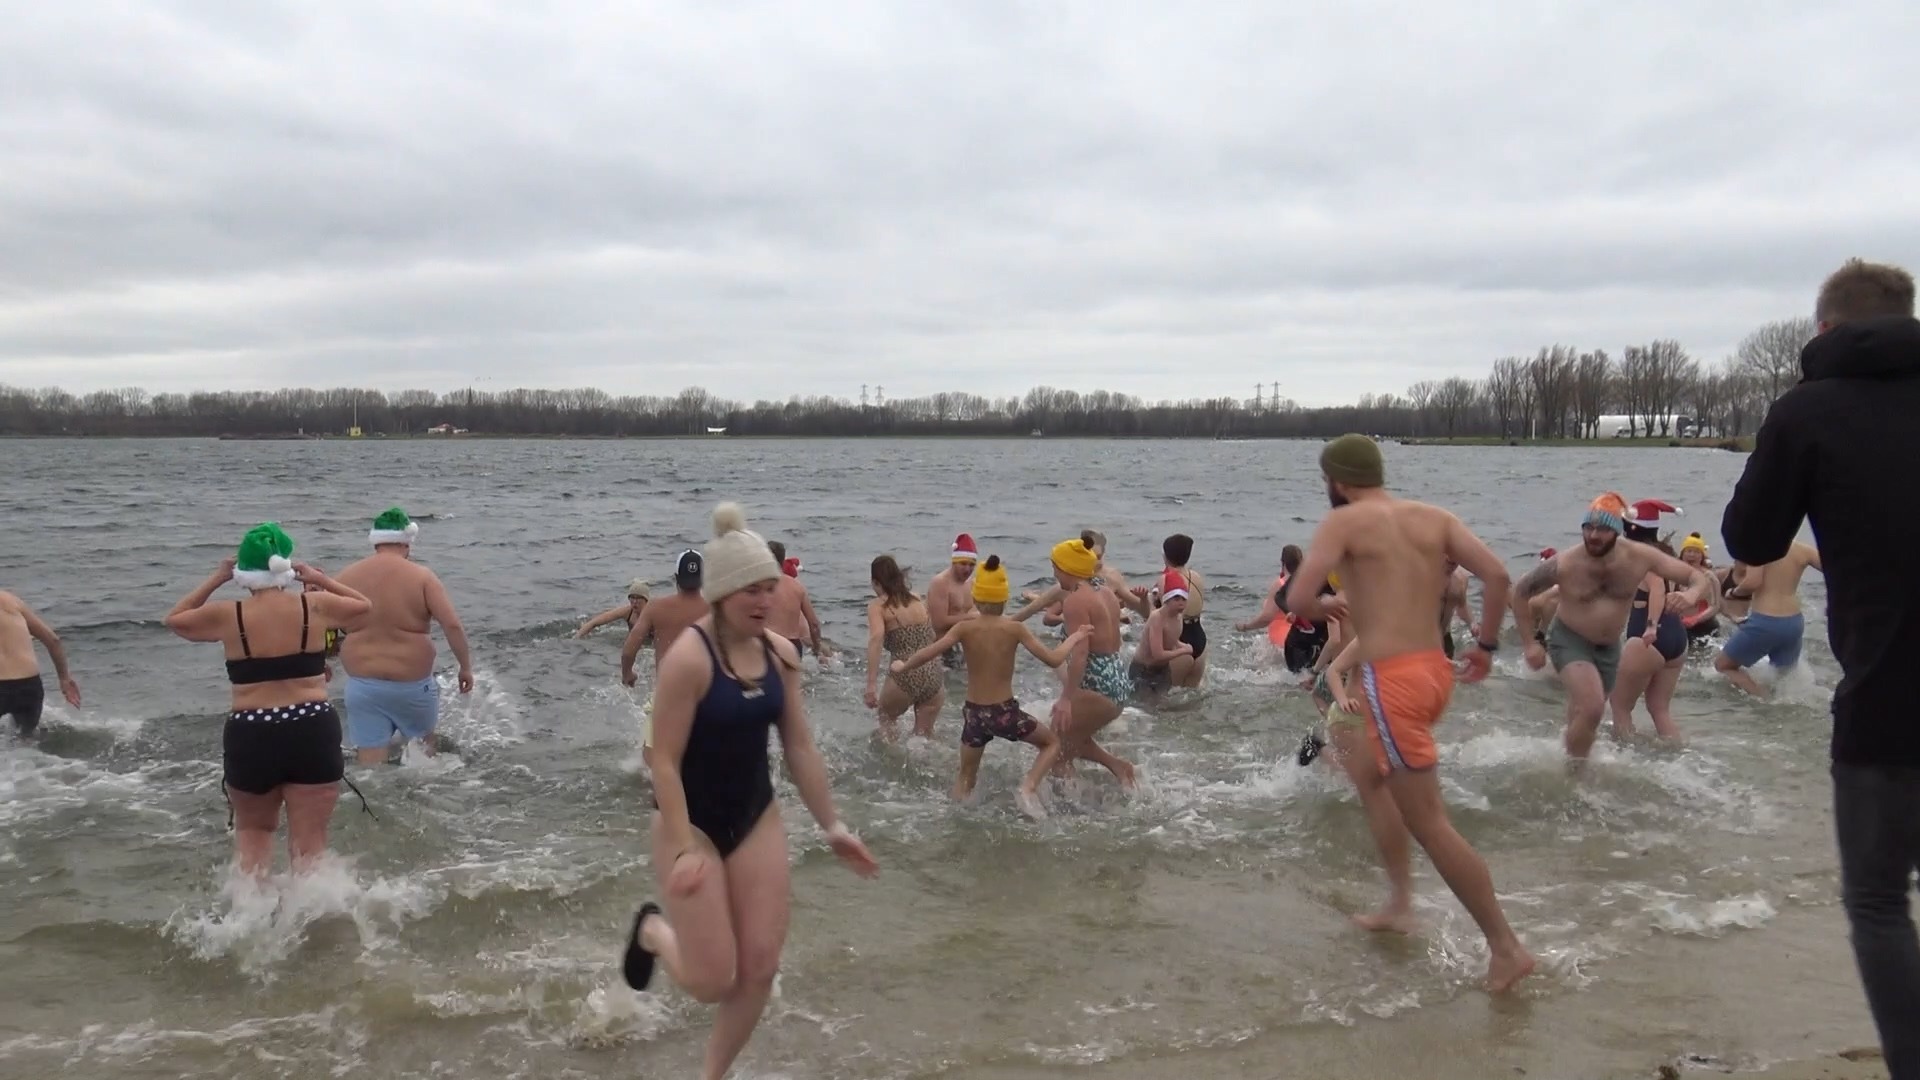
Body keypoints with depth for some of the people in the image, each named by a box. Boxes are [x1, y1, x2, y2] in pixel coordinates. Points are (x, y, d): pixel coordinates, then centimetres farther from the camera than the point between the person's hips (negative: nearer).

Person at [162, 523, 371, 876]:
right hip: (313, 730, 0)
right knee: (309, 840, 5)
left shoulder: (228, 616, -1)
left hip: (251, 736, 0)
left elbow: (174, 619, 20)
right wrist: (320, 579, 21)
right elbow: (364, 606, 20)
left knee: (252, 829, 24)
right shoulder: (315, 606, -1)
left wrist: (215, 580, 20)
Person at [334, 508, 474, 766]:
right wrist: (466, 666, -5)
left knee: (370, 762, 5)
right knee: (424, 739, 27)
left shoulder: (347, 576, 3)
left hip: (362, 683, 2)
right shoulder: (421, 576, -7)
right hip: (411, 682, -2)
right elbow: (452, 625, -15)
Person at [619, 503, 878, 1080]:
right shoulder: (689, 658, -22)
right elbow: (664, 761, -21)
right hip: (691, 821, -6)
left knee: (760, 969, 4)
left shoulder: (781, 654, -2)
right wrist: (684, 850, -25)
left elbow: (801, 748, 5)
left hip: (757, 818, 6)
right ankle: (652, 930, 31)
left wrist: (833, 826, 7)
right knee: (713, 981, -3)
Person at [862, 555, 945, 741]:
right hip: (934, 678, 3)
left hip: (905, 678, -3)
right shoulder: (918, 599, 16)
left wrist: (871, 685, -20)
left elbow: (876, 638, -15)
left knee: (886, 716, 29)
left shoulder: (878, 605, 1)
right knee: (924, 737, 19)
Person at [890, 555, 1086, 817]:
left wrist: (902, 668, 6)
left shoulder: (965, 628, -7)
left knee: (965, 776, 22)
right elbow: (1053, 660, -11)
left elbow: (927, 654, -13)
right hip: (1005, 712, -2)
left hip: (975, 713, 2)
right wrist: (1074, 638, 5)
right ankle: (1029, 788, -2)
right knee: (1052, 741, 19)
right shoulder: (1015, 629, -11)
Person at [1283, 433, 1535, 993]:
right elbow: (1496, 574, 0)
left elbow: (1298, 599, -14)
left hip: (1392, 680, -8)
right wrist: (1487, 643, 10)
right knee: (1373, 779, 28)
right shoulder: (1434, 517, 12)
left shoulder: (1343, 522, -3)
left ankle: (1506, 946, 0)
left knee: (1428, 821, -2)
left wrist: (1329, 607, 8)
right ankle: (1396, 906, 32)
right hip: (1435, 671, 8)